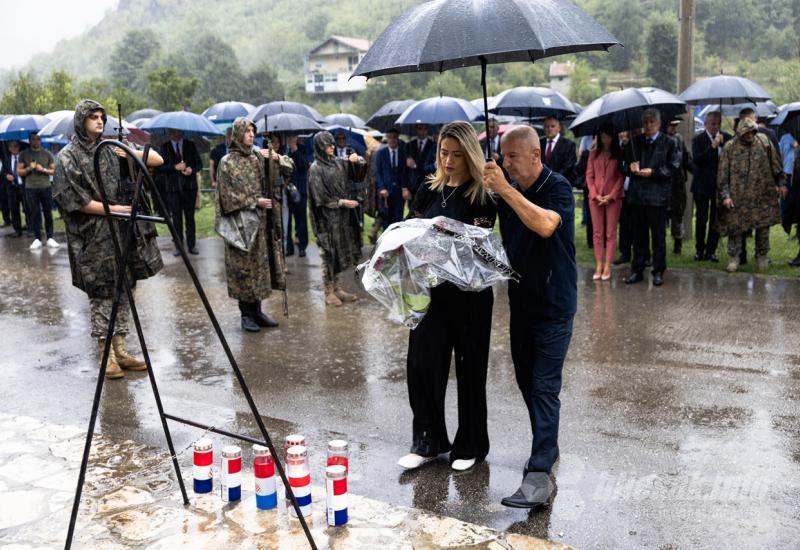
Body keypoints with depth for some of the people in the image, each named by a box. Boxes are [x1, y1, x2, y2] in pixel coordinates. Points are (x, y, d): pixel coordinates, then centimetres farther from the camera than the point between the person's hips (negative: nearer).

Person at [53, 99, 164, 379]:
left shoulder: (112, 150, 10)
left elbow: (157, 160, 7)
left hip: (121, 231, 5)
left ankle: (119, 348, 16)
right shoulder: (68, 157, -3)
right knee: (101, 293, -2)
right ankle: (105, 352, 8)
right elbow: (71, 200, -10)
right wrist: (110, 209, -12)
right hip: (93, 236, -5)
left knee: (123, 289, 7)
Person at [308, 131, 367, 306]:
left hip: (342, 215, 6)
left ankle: (336, 288, 21)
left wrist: (358, 161, -10)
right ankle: (329, 292, 8)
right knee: (329, 253, 0)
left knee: (339, 252, 11)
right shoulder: (316, 169, -11)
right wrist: (342, 202, -16)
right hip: (328, 217, -6)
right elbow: (321, 197, -14)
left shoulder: (339, 163, 7)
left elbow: (358, 175, 9)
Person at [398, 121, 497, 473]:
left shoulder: (482, 194, -7)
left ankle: (470, 446, 24)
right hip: (430, 289, 4)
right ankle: (428, 441, 23)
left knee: (470, 369, 8)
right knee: (422, 364, 6)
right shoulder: (429, 189, 8)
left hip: (469, 294, -4)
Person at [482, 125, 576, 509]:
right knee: (527, 382, 14)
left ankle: (539, 475, -10)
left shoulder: (558, 188, -13)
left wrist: (506, 190, -31)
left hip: (553, 304, -7)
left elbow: (545, 225, -33)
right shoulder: (508, 191, 7)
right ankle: (547, 447, 33)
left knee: (544, 387, -10)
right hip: (521, 301, 7)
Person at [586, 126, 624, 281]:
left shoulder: (619, 154, 3)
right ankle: (598, 266, 7)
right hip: (595, 197, 2)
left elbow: (621, 176, -2)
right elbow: (589, 176, 5)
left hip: (613, 198, -2)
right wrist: (595, 195, -8)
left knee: (610, 233, 0)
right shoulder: (593, 153, 9)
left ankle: (607, 267, 1)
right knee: (597, 233, 3)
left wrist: (611, 195, -12)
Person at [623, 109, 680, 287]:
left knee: (658, 235, 4)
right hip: (637, 194, 3)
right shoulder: (634, 142, 12)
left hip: (658, 195, -3)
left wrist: (652, 172, -15)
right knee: (638, 235, 10)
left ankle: (658, 271, 13)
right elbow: (626, 164, 16)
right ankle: (637, 270, 18)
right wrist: (631, 167, -6)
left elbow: (672, 168, -4)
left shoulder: (669, 143, 1)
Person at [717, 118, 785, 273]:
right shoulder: (730, 148, -6)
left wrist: (781, 183, 9)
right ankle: (734, 257, 12)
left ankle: (762, 256, 20)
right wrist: (725, 195, -10)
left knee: (763, 226, 6)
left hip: (762, 195, 2)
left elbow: (775, 164, 9)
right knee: (736, 227, 1)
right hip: (738, 197, -2)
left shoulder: (763, 141, 0)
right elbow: (723, 174, -5)